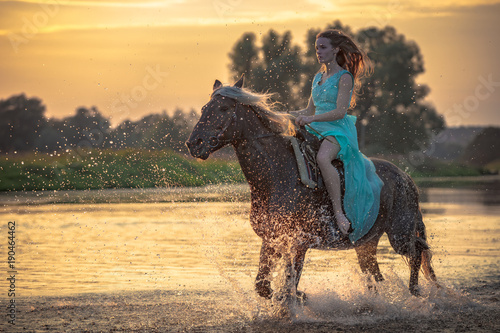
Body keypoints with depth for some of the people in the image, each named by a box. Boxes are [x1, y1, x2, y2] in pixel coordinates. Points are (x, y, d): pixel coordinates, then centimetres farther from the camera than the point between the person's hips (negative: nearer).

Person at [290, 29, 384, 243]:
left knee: (322, 158, -38)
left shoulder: (344, 77, -5)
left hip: (339, 130, -8)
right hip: (316, 130, 8)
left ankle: (339, 212, -35)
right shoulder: (318, 77, 19)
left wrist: (312, 119, -26)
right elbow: (310, 110, 23)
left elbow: (340, 112, -15)